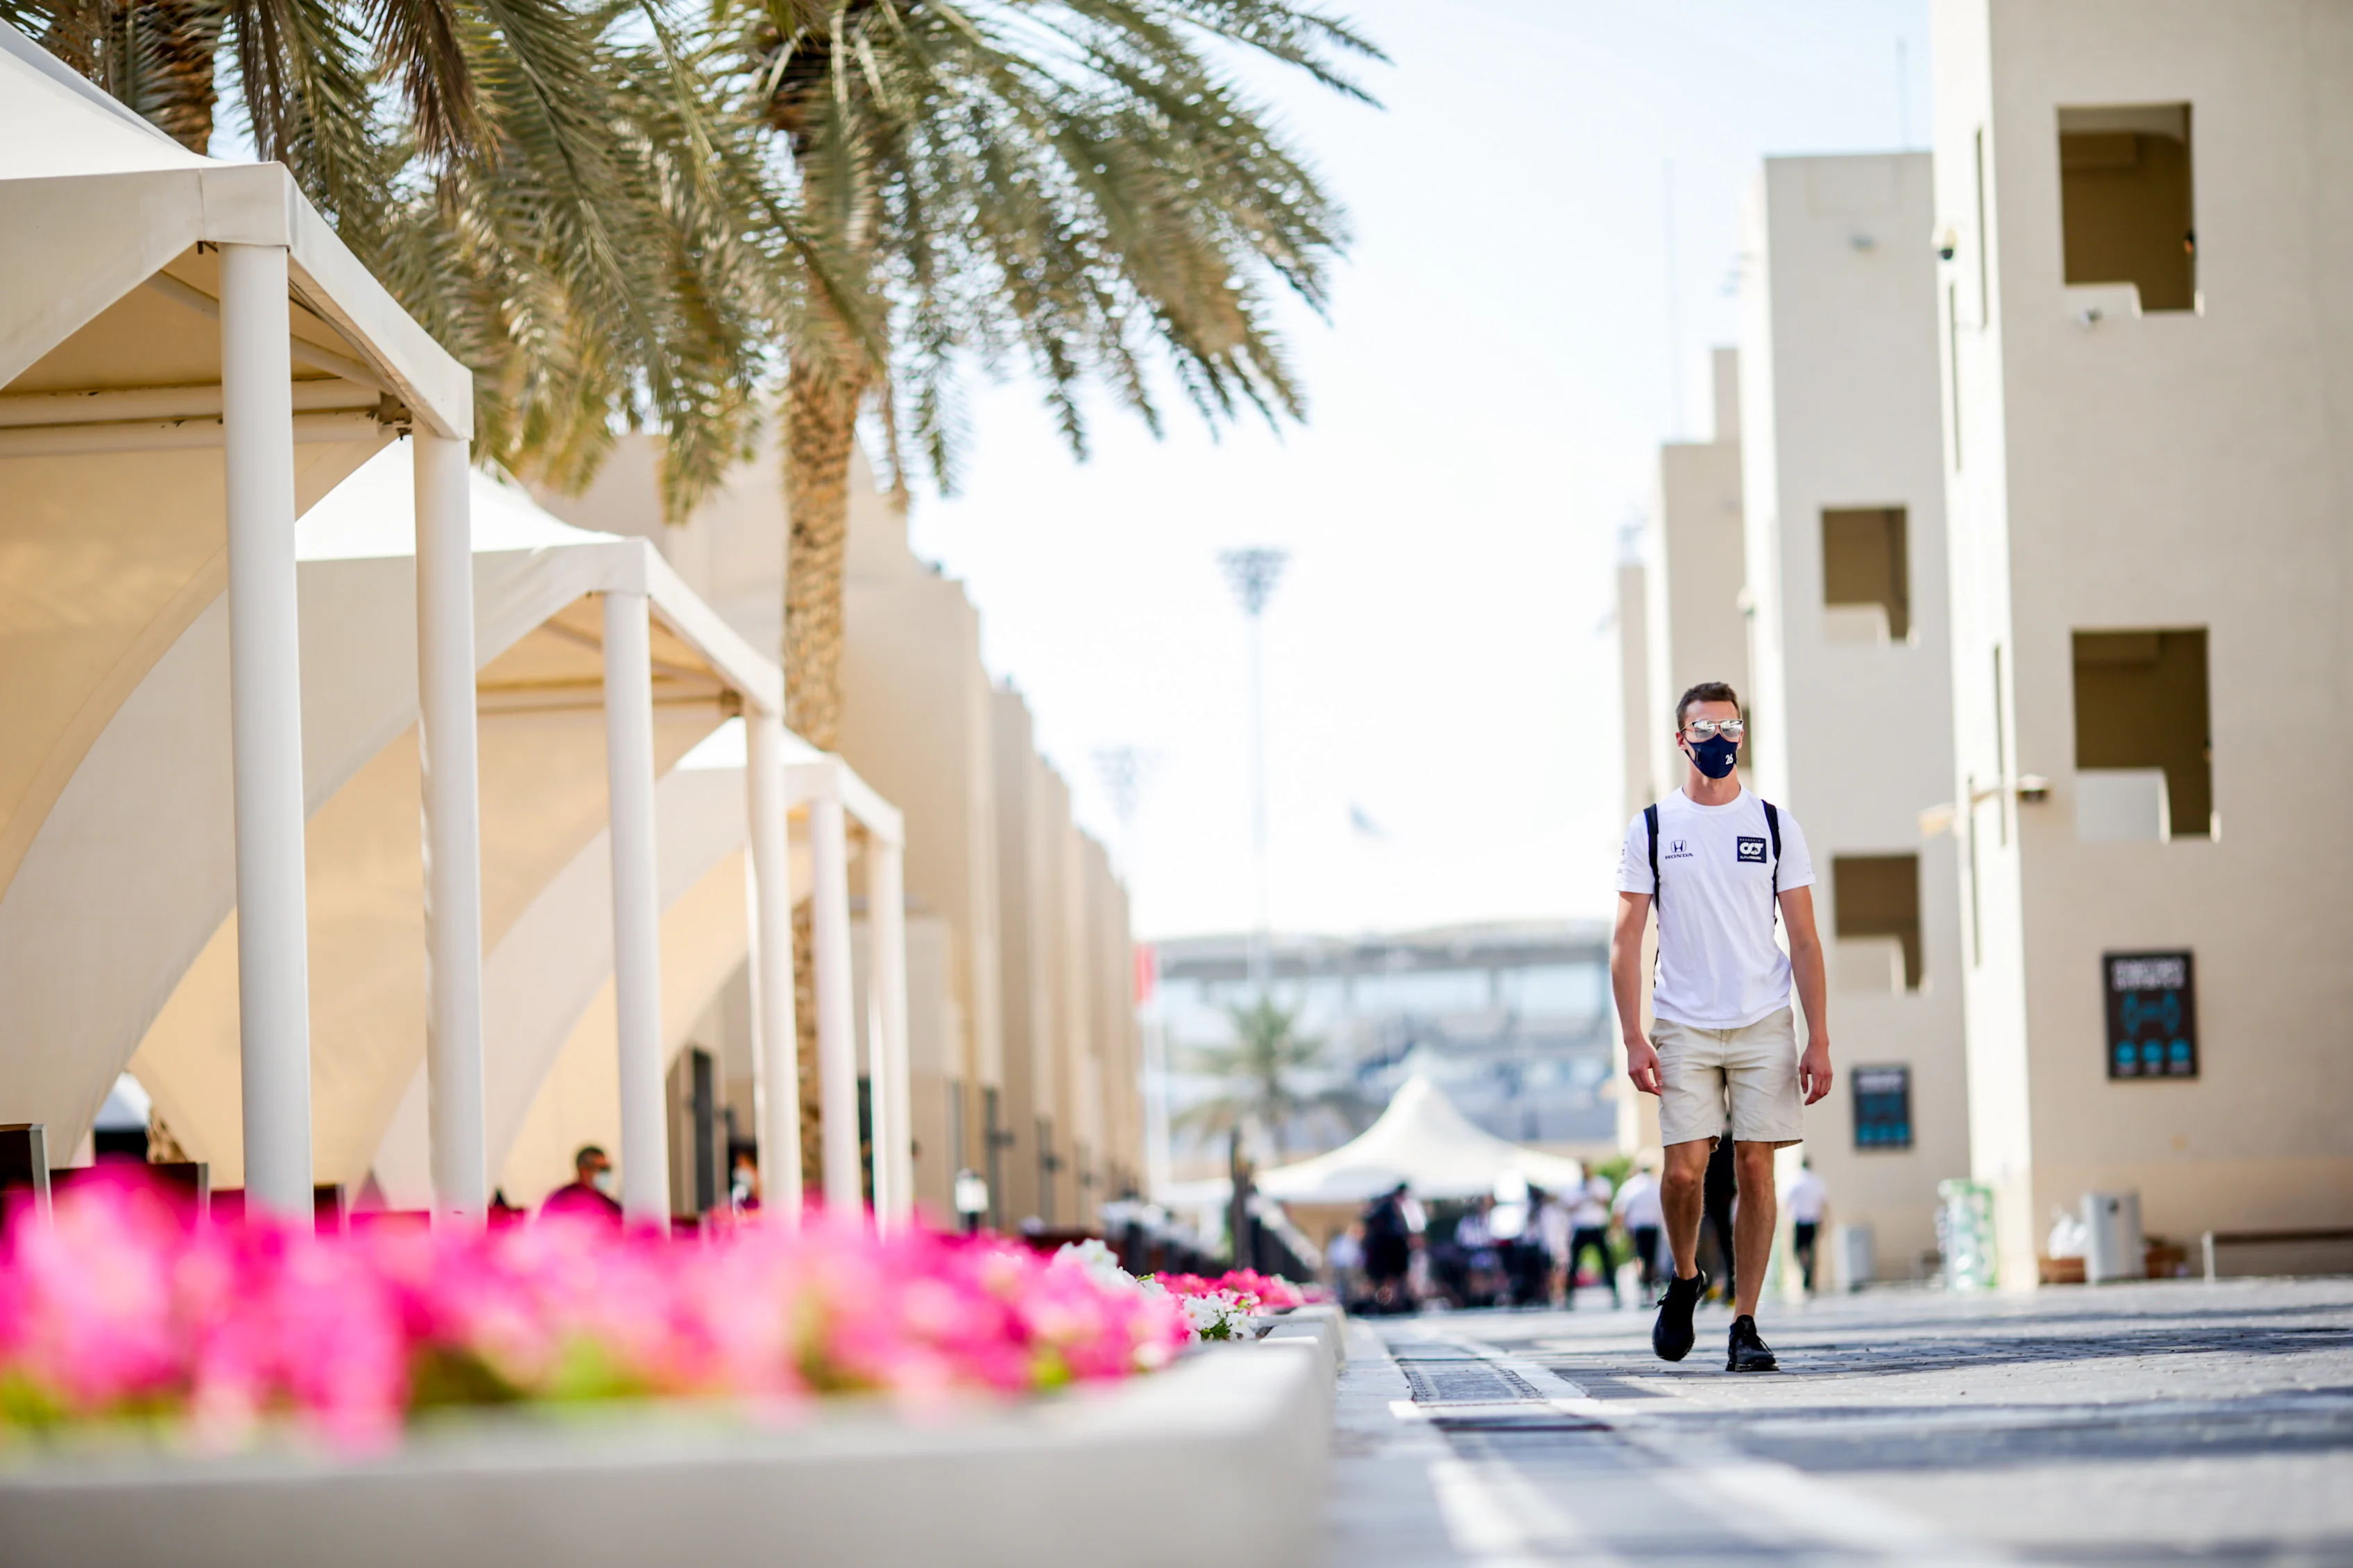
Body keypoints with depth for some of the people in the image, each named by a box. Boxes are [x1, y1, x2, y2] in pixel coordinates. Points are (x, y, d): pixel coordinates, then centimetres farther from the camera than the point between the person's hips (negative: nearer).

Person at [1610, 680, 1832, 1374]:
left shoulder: (1775, 825, 7)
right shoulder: (1651, 828, 4)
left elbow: (1804, 940, 6)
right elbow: (1626, 940, 3)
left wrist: (1819, 1040, -1)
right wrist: (1633, 1038, -7)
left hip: (1765, 1027, 1)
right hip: (1683, 1029, -1)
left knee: (1755, 1169, -2)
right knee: (1685, 1169, -10)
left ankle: (1744, 1324, 5)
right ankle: (1684, 1279, 18)